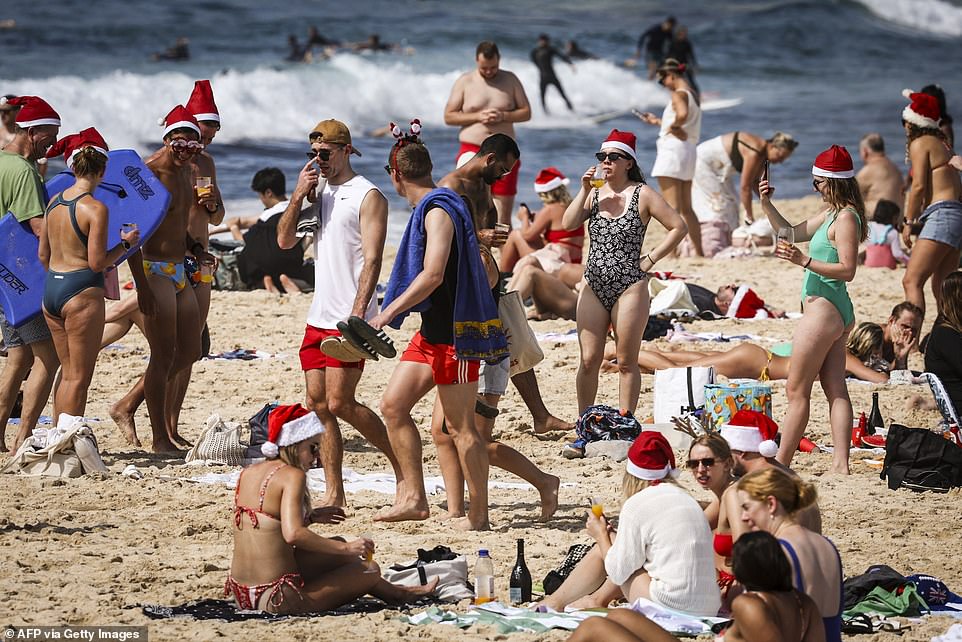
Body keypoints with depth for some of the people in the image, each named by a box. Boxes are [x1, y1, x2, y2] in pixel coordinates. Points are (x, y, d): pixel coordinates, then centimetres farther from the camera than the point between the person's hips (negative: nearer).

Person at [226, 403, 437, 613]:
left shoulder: (247, 474, 9)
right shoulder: (292, 476, -14)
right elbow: (293, 534, -28)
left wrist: (309, 516, 22)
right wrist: (346, 548, -19)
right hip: (275, 600, -9)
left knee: (338, 545, 26)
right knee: (370, 570, 9)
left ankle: (390, 591, 44)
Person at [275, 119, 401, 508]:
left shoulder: (367, 196, -7)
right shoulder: (319, 193, 17)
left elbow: (372, 260, -14)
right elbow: (285, 241, 13)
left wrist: (356, 317, -22)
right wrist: (298, 196, -1)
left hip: (349, 320, -8)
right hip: (318, 316, 8)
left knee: (340, 403, -12)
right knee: (318, 406, 3)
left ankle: (401, 461, 6)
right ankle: (333, 496, 6)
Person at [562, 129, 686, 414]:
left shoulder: (642, 194, -3)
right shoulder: (594, 192, 9)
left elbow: (678, 227, -3)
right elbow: (568, 224, -4)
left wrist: (650, 259, -6)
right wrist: (584, 191, -10)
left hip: (630, 287, -4)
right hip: (594, 286, 4)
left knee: (626, 362, 2)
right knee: (589, 361, 2)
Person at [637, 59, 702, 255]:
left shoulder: (678, 94, -12)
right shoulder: (692, 95, 16)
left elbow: (682, 114, -33)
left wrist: (673, 126, -15)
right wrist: (657, 121, 33)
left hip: (673, 149, -9)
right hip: (689, 152, 9)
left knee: (672, 208, -9)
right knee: (686, 208, 16)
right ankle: (699, 252, 18)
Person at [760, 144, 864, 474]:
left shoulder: (846, 218, -16)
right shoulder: (831, 214, 14)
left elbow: (847, 270, -22)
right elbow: (793, 232, 26)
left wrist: (804, 261, -28)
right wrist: (767, 204, 15)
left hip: (823, 309, -10)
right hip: (836, 312, 10)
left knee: (797, 391, -3)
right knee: (836, 391, 5)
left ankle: (780, 464, 1)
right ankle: (840, 465, 3)